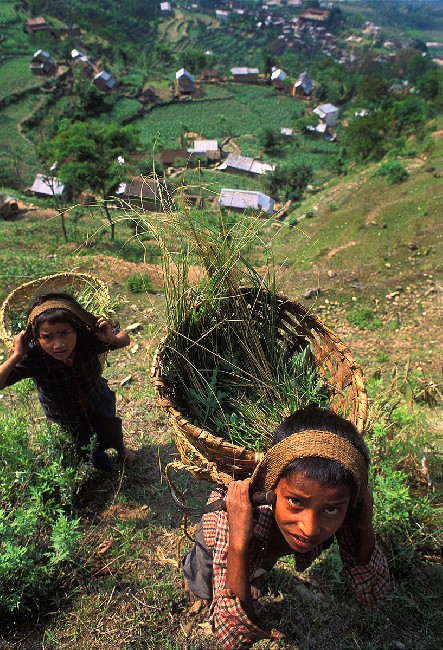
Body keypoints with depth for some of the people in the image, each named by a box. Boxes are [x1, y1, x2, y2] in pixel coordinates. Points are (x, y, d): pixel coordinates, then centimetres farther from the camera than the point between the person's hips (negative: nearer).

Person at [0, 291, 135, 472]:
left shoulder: (89, 339, -34)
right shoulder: (32, 357, -36)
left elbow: (124, 339, -17)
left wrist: (112, 339, -38)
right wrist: (16, 356, -45)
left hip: (98, 401, 0)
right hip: (65, 420, 0)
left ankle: (121, 448, 58)